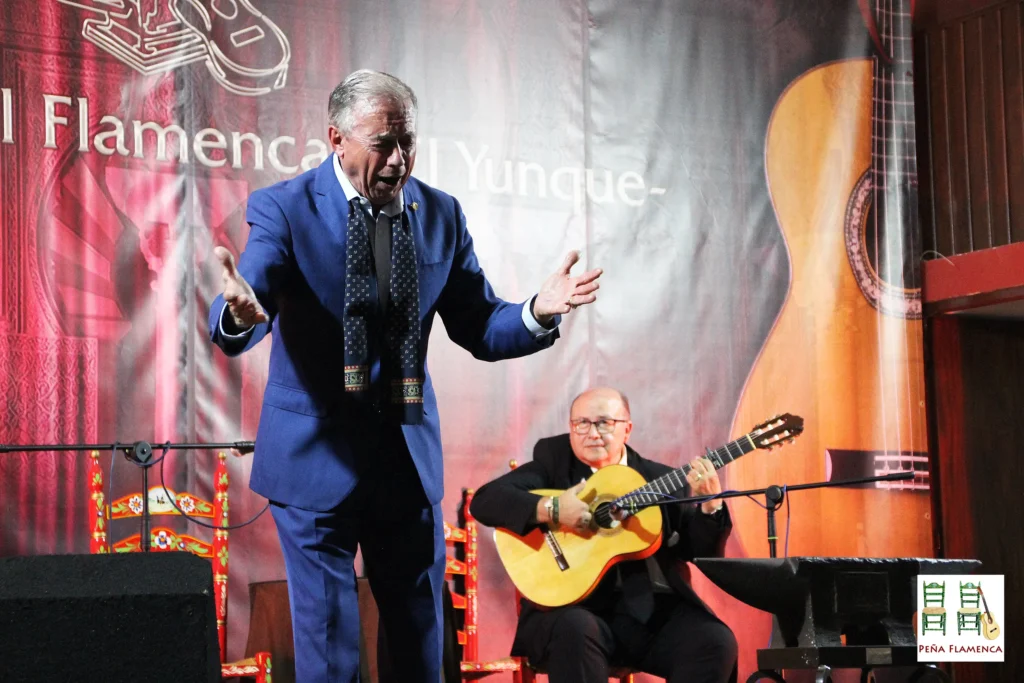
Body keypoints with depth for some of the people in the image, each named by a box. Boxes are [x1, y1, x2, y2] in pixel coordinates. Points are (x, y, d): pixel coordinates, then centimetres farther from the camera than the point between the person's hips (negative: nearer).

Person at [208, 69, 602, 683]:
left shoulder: (440, 214, 4)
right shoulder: (285, 209, -8)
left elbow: (480, 330, 5)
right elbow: (233, 329, -18)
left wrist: (539, 313, -17)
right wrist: (241, 314, -43)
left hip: (409, 455, 4)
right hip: (318, 455, -4)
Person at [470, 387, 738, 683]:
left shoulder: (660, 480, 13)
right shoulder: (553, 461, 7)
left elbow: (703, 550, 10)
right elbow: (484, 501, -6)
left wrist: (711, 504, -9)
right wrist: (549, 509, -19)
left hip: (653, 609, 3)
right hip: (576, 605, -3)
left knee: (716, 641, -22)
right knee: (575, 629, -36)